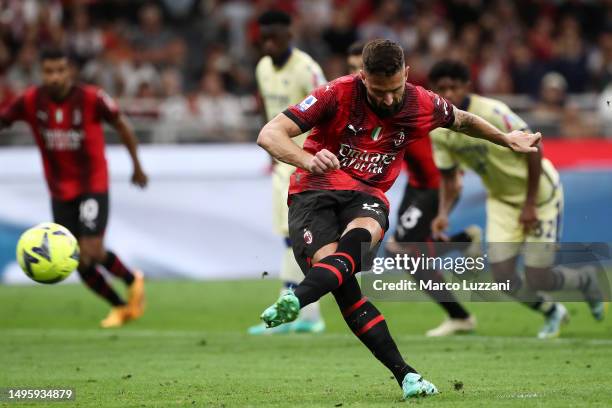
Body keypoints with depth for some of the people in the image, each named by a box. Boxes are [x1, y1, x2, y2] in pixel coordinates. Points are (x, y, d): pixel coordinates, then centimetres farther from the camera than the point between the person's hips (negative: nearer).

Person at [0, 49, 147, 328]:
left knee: (92, 251, -15)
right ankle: (120, 306, 25)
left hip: (93, 187, -3)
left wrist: (137, 166, 8)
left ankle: (133, 280, 15)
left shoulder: (91, 98, -16)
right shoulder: (31, 102, -10)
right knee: (81, 262, 3)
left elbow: (121, 126, -1)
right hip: (59, 192, 3)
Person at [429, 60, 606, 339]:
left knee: (537, 280, -7)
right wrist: (443, 213, -16)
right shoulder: (439, 132, -9)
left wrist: (530, 204, -20)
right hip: (500, 198, 6)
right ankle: (552, 312, 27)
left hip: (539, 191, -6)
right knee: (503, 278, -3)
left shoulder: (492, 113, -28)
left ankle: (585, 280, 28)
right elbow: (448, 178, 3)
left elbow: (532, 150, -22)